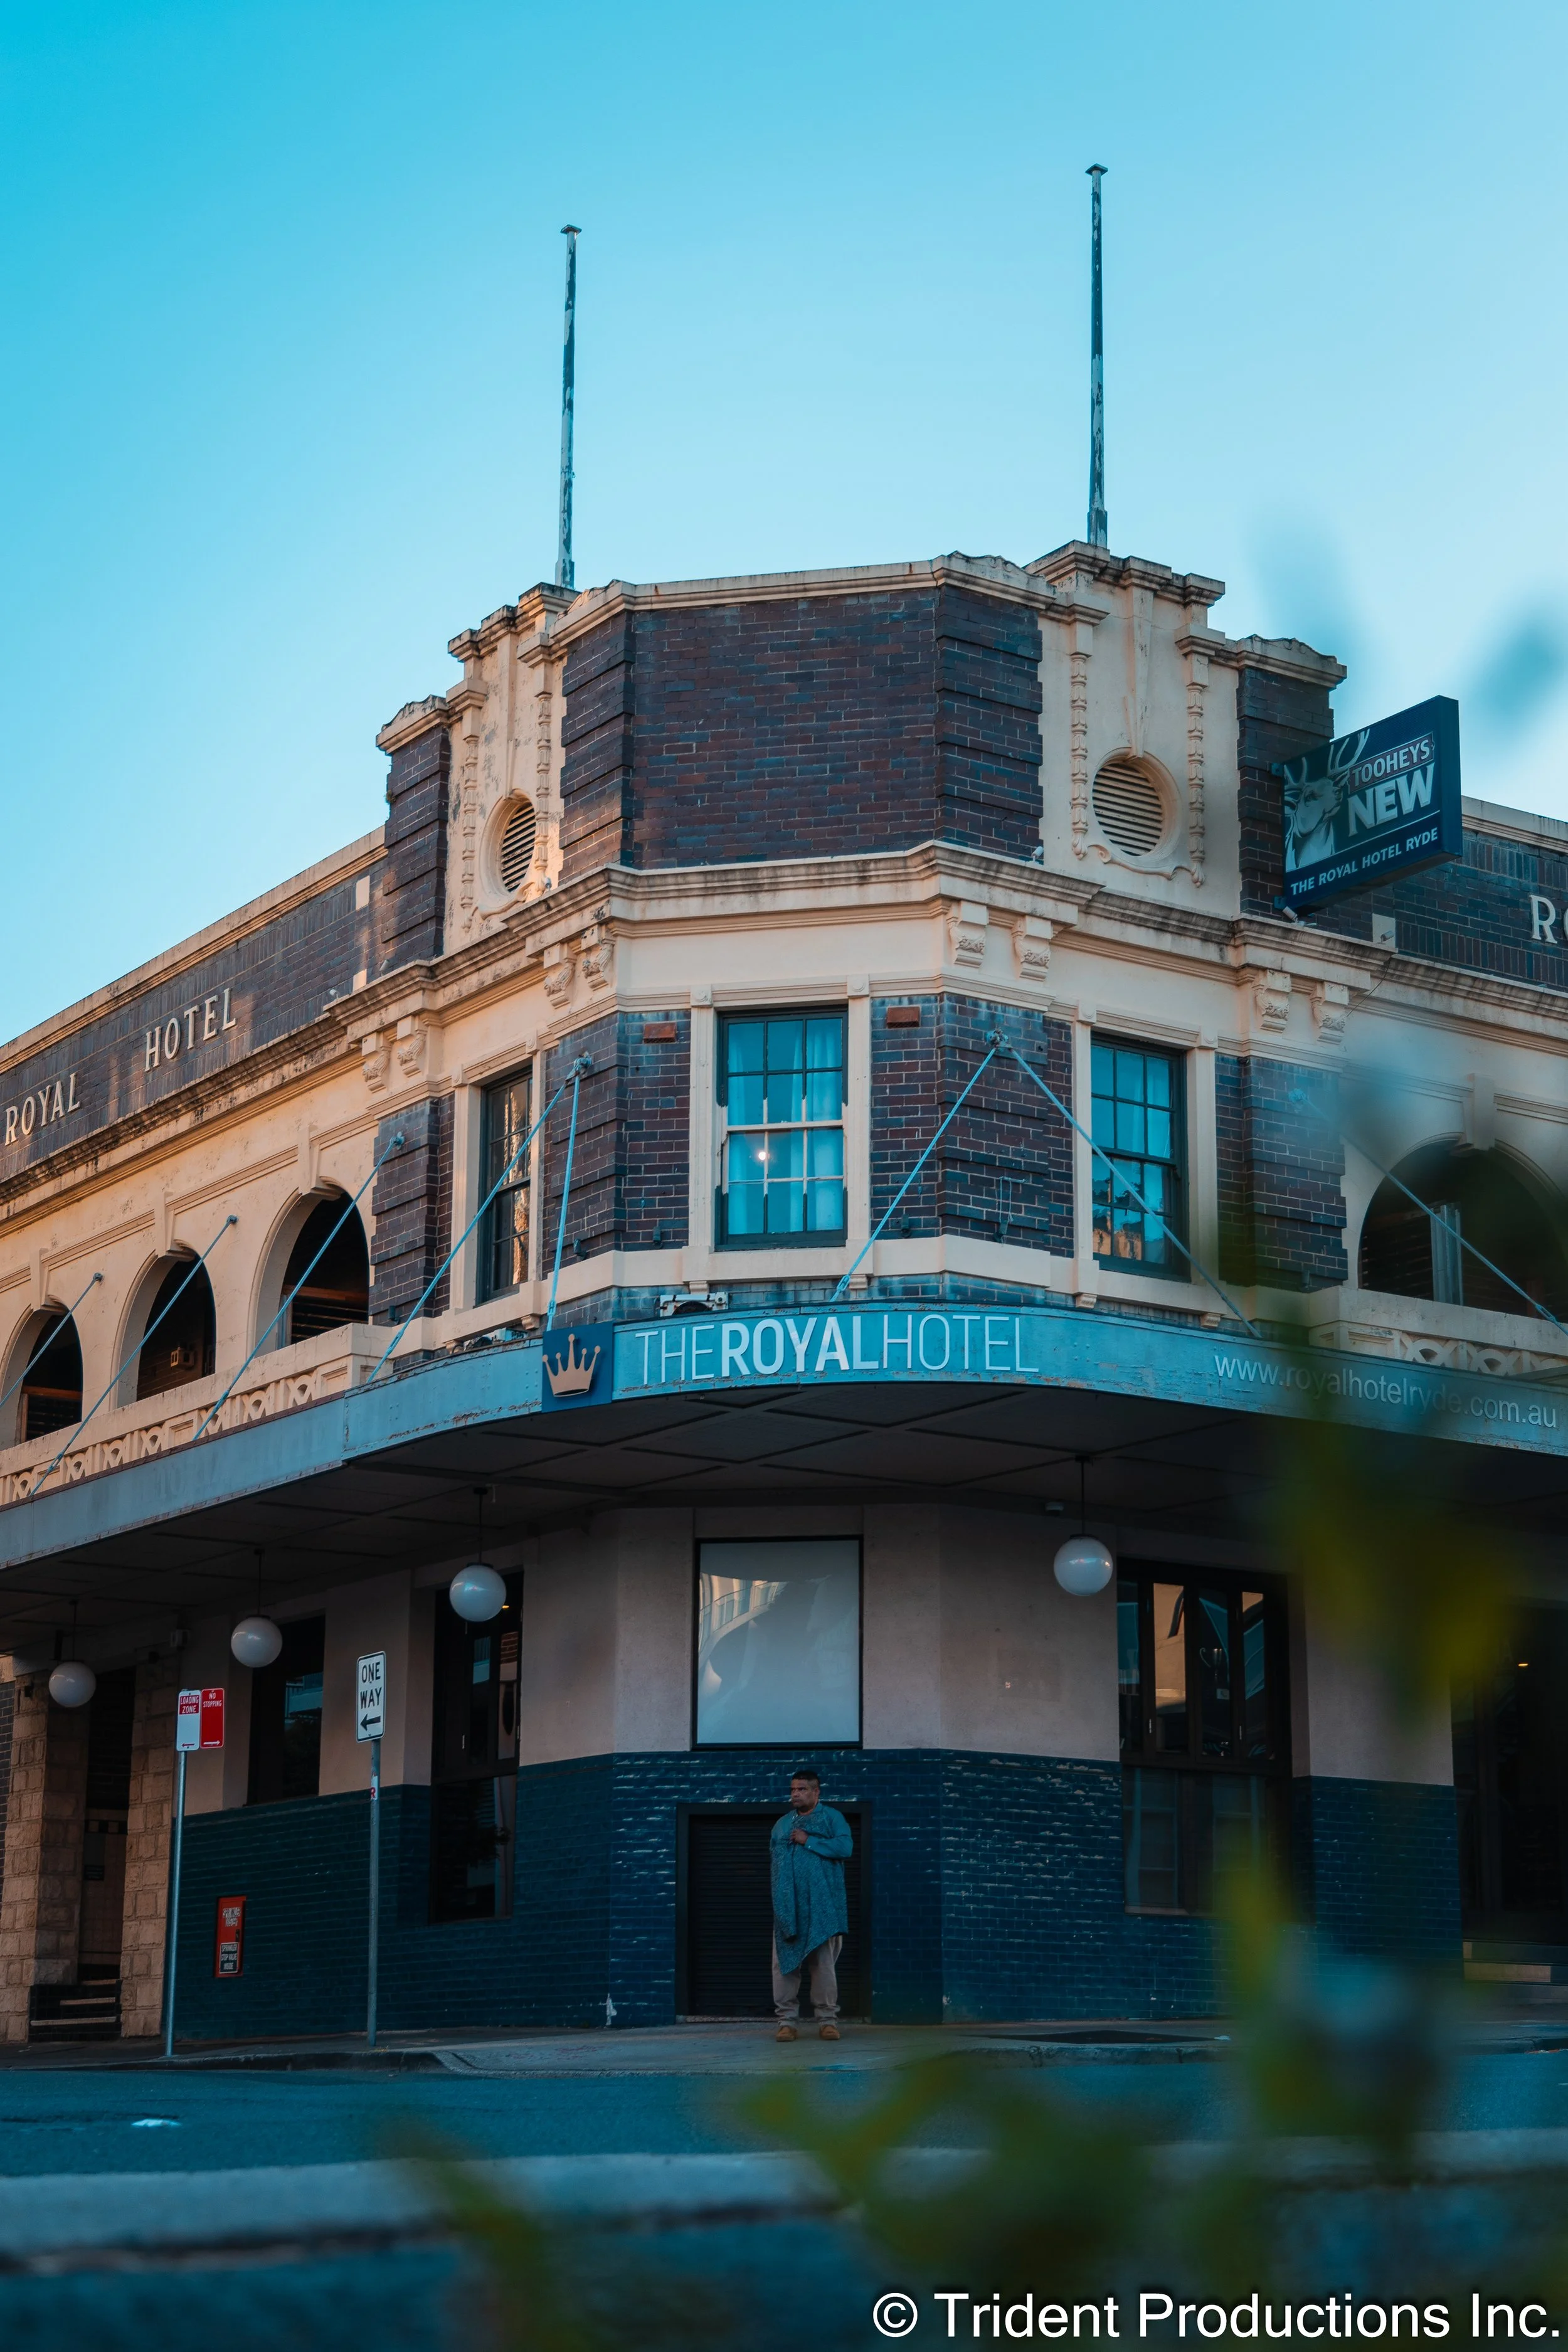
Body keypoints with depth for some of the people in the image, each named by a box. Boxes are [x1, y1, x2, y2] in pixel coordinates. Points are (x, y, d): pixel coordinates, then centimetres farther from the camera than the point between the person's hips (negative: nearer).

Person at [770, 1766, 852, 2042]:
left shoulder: (832, 1818, 6)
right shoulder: (782, 1825, 19)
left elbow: (845, 1847, -10)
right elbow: (775, 1862, 18)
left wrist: (809, 1841, -9)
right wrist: (778, 1898, 5)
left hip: (822, 1907, -3)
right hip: (788, 1906, 4)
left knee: (824, 1962, -4)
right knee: (785, 1963, -3)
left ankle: (828, 2020, 2)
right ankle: (787, 2021, 1)